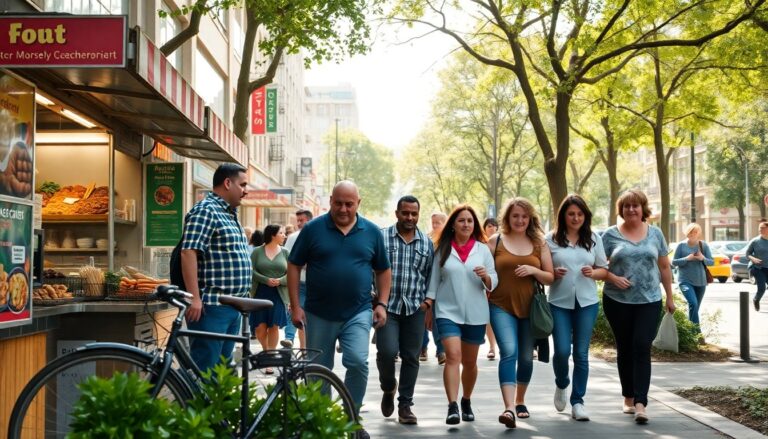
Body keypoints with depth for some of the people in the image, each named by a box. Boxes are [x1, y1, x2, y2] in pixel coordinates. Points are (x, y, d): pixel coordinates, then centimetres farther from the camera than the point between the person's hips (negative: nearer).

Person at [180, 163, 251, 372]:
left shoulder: (230, 214, 19)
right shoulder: (205, 211, -10)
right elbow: (188, 253, -19)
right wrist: (195, 298, -24)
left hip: (232, 308, 10)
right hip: (211, 307, -10)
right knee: (204, 370, -7)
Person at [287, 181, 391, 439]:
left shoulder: (372, 232, 3)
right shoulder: (313, 229, -2)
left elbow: (383, 270, 12)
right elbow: (294, 266, 1)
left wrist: (382, 303, 2)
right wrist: (295, 306, -4)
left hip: (357, 313, 0)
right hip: (319, 314, 0)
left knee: (358, 363, -17)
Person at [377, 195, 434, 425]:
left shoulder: (427, 243, 11)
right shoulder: (381, 237, 1)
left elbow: (432, 274, 15)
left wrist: (429, 299, 2)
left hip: (415, 309, 3)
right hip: (387, 306, -3)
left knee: (411, 357, 4)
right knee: (387, 351, -15)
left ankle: (405, 405, 14)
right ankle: (388, 387, 17)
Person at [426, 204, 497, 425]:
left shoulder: (482, 249, 5)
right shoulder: (443, 249, 3)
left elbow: (493, 283, 5)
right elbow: (434, 280, 6)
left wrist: (485, 276, -16)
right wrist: (429, 307, 3)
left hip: (475, 314, 2)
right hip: (448, 312, -2)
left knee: (470, 362, 11)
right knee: (453, 356, -17)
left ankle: (466, 402, 31)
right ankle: (452, 407, -22)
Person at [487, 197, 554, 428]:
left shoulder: (539, 244, 6)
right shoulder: (495, 242, 2)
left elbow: (550, 278, 6)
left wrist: (533, 270, -12)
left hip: (530, 308, 3)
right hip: (501, 307, -3)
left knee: (526, 357, 12)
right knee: (509, 352, -20)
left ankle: (520, 401, 33)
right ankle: (509, 407, -27)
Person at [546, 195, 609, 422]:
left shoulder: (594, 239, 7)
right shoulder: (551, 239, 1)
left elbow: (604, 269, 10)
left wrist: (593, 272, -11)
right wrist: (553, 274, -15)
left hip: (587, 303, 2)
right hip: (559, 303, -1)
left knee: (581, 353, 2)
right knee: (562, 350, -8)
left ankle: (578, 401, 12)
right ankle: (561, 385, 24)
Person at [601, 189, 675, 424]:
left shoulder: (655, 233, 7)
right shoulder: (611, 234, 1)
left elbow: (664, 267, 13)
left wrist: (670, 297, 13)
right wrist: (613, 278, -16)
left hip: (649, 301, 0)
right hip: (617, 301, 0)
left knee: (642, 348, -9)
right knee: (624, 349, 9)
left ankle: (640, 403, -12)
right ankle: (628, 398, 22)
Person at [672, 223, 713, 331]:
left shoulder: (703, 245, 4)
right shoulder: (681, 245, -2)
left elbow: (712, 262, 6)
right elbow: (674, 262, -1)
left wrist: (703, 258, -14)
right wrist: (686, 258, -16)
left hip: (700, 281, 4)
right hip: (685, 281, -4)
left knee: (696, 308, 9)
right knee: (693, 304, -23)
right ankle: (697, 332, -21)